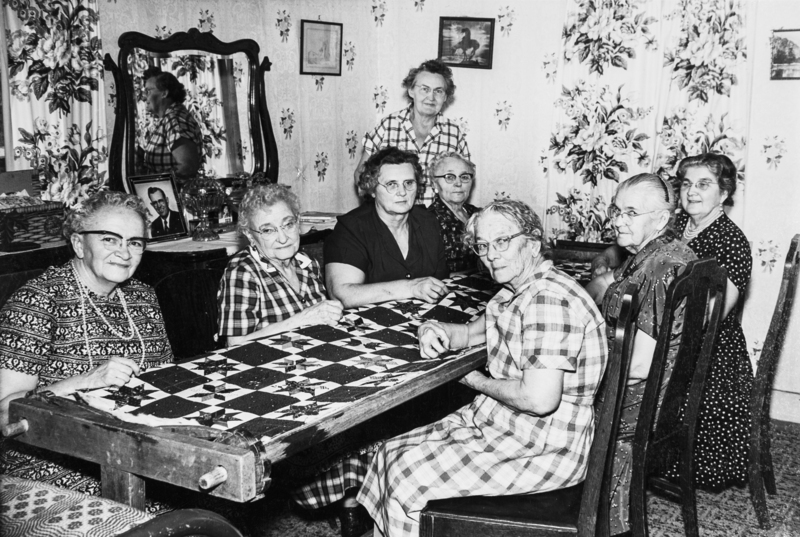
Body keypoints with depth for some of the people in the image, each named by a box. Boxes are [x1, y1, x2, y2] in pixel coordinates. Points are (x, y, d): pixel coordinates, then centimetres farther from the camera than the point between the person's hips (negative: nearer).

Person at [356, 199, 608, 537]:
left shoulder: (549, 297, -23)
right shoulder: (514, 294, 9)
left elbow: (540, 398, -31)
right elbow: (471, 333, 26)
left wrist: (475, 380, -13)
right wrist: (436, 331, 2)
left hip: (544, 450, -10)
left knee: (407, 476, -12)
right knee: (391, 454, 7)